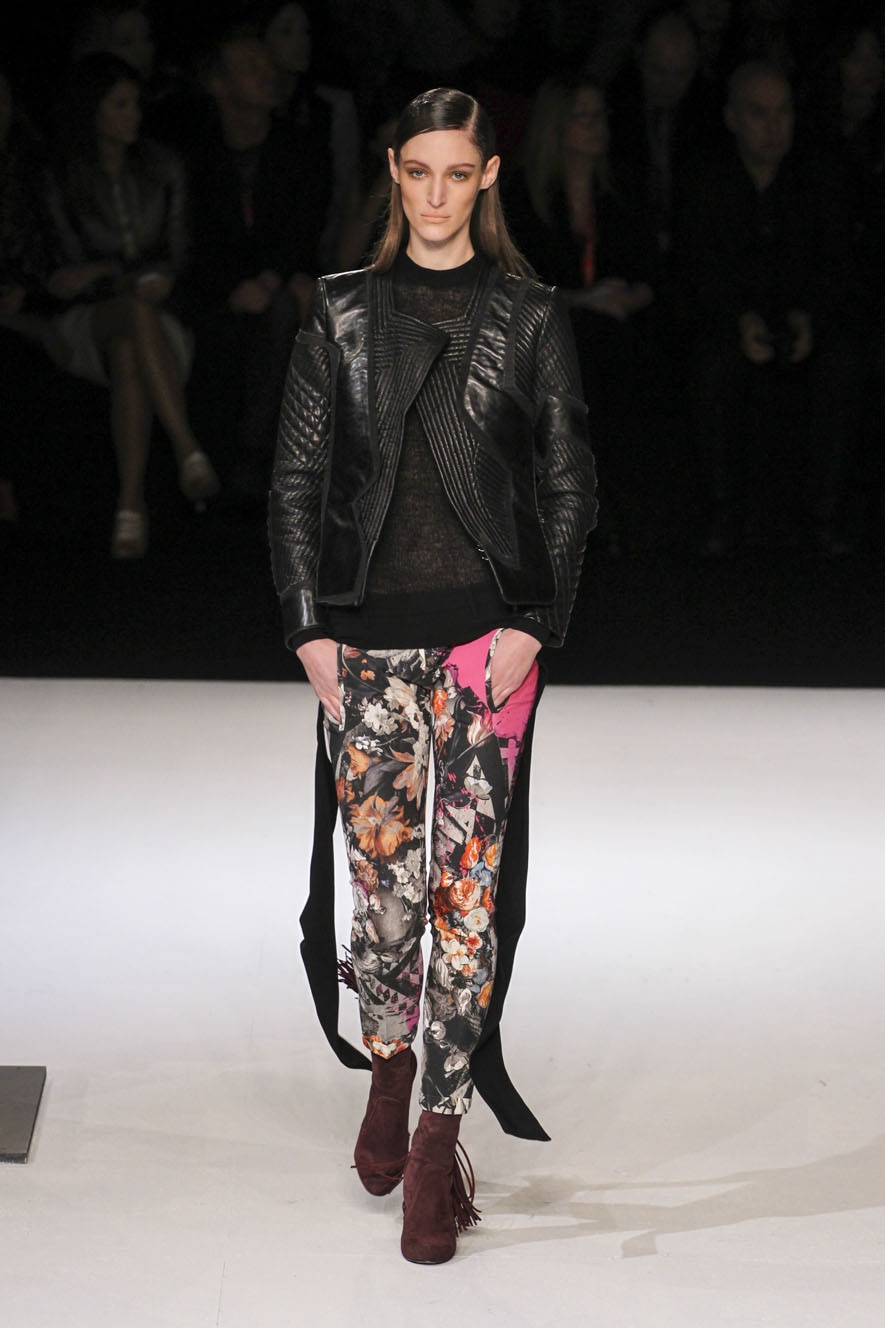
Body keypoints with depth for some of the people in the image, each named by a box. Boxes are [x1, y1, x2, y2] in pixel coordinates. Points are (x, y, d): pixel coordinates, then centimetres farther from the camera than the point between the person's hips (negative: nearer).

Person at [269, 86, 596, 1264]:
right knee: (380, 868, 6)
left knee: (470, 879, -4)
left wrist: (531, 628, -7)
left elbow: (568, 486, 2)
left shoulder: (531, 319, 2)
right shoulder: (341, 313, 7)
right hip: (369, 629, 2)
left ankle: (440, 1136, 2)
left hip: (485, 630, -2)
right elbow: (298, 479, 7)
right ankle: (390, 1065, 30)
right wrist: (312, 626, -1)